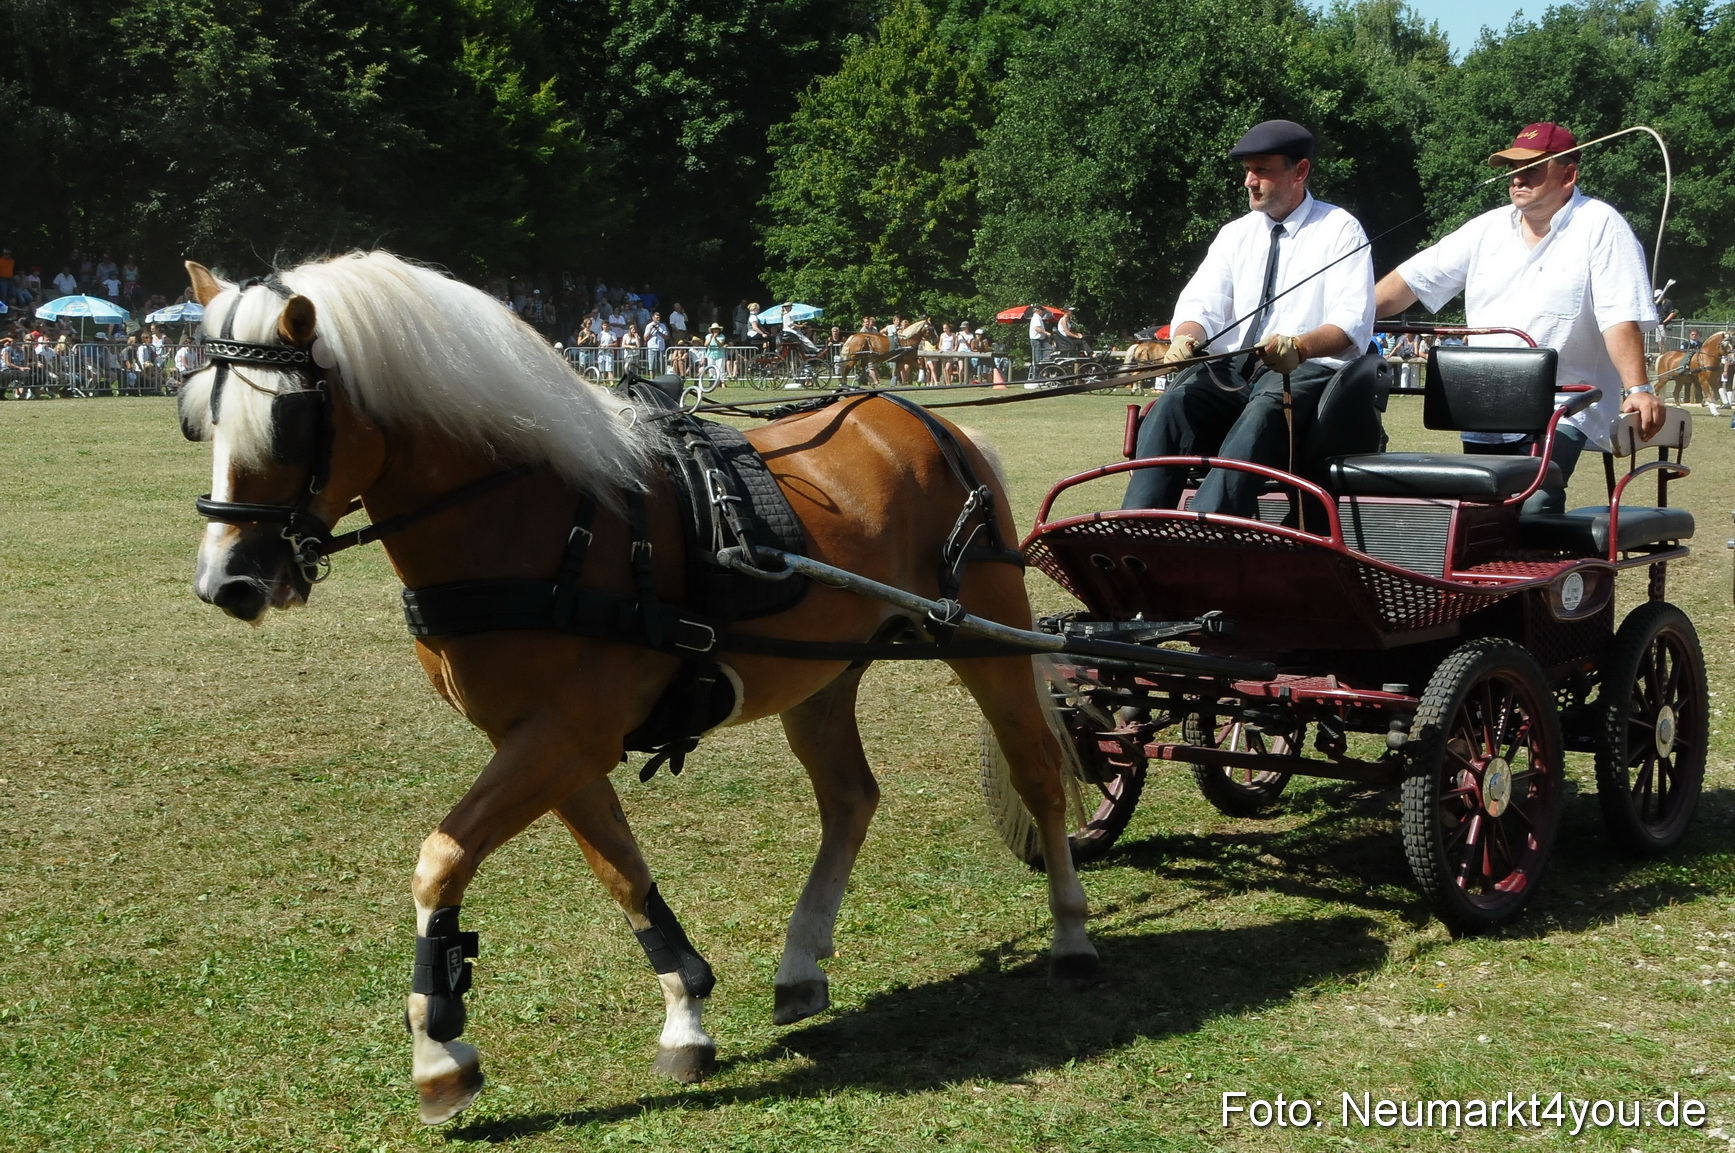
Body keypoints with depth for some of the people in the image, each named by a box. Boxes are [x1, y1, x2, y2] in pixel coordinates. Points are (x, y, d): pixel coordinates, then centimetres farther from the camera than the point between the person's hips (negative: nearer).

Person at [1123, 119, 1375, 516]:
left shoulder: (1340, 230, 4)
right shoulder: (1235, 234, 19)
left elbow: (1353, 323, -8)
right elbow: (1202, 304, 7)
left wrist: (1299, 347, -30)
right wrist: (1186, 338, -19)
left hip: (1307, 372, -4)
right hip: (1229, 371, 4)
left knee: (1262, 413, -38)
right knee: (1171, 405, -27)